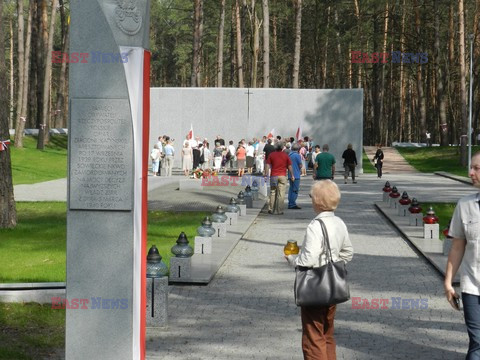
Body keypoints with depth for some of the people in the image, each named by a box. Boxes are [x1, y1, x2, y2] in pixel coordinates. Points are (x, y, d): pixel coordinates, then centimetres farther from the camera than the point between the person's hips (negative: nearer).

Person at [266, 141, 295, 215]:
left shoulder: (271, 155, 3)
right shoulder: (285, 155, 2)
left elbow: (268, 166, -1)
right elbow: (289, 166, 5)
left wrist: (267, 175, 1)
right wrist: (292, 175, 14)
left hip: (273, 176, 1)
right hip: (282, 176, -1)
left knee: (272, 192, 12)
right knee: (281, 194, 0)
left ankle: (271, 209, 11)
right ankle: (279, 211, -1)